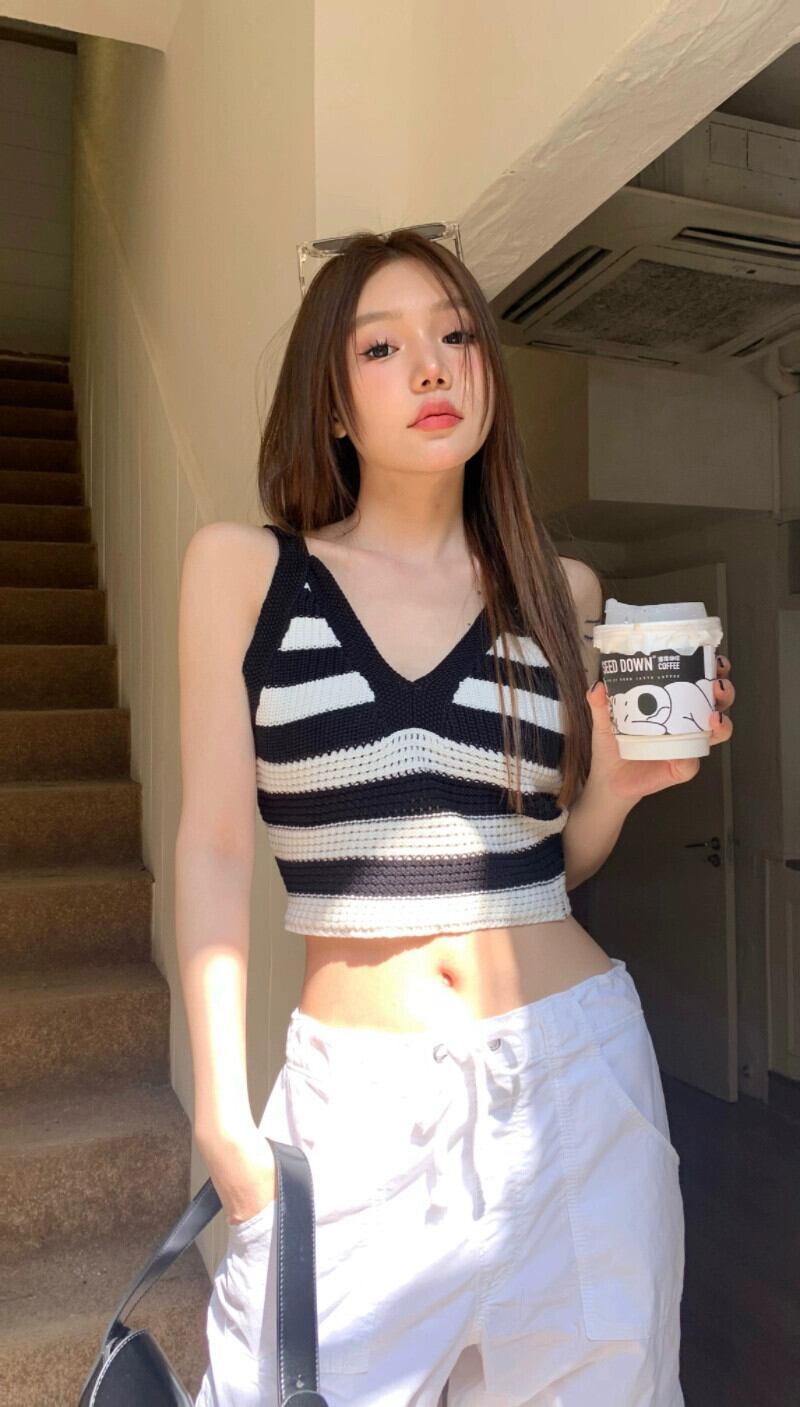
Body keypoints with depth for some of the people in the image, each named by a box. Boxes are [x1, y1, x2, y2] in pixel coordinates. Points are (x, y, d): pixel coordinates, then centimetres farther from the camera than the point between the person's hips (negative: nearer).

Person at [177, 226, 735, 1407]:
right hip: (355, 1099, -2)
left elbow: (559, 856, 11)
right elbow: (215, 846, -4)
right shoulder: (242, 567, -3)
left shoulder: (561, 592, 4)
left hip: (574, 1075, 3)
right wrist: (222, 1113, -6)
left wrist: (624, 781, -9)